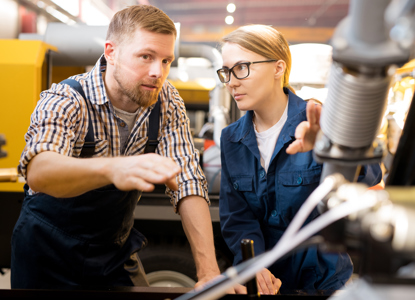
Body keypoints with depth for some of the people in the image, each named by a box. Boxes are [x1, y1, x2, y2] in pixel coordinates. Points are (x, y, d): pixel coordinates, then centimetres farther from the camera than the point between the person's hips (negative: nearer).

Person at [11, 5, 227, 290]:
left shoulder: (168, 102, -11)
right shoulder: (65, 102, -24)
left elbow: (187, 181, -16)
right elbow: (39, 171, -43)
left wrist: (209, 271, -27)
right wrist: (112, 168, -64)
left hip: (117, 252, 4)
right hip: (51, 254, -3)